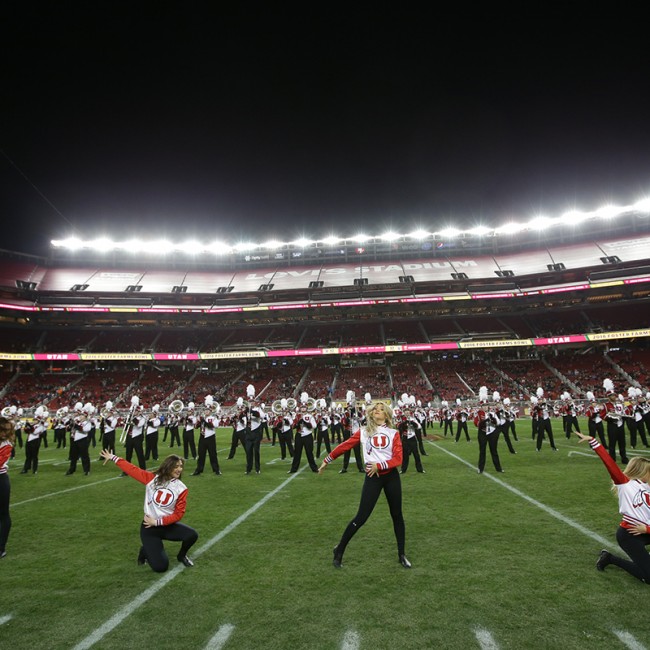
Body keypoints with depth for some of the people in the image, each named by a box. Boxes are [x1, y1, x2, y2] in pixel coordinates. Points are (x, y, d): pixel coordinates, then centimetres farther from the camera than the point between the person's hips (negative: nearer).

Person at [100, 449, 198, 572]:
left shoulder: (181, 488, -8)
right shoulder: (153, 478, -8)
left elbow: (178, 514, -9)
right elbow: (132, 469, -2)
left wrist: (158, 522, -16)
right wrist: (113, 458, -1)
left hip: (167, 525, 2)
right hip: (149, 526, -1)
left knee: (192, 535, -26)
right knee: (160, 567, -14)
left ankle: (181, 556, 9)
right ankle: (146, 551, 20)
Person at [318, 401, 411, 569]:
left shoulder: (394, 433, 2)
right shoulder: (363, 432, 2)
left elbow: (398, 459, -6)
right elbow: (344, 446, 6)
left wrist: (379, 465, -18)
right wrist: (327, 460, 11)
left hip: (391, 476, 2)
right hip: (373, 477, -2)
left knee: (397, 515, 12)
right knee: (361, 517, -2)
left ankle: (401, 555, 29)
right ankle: (339, 550, 16)